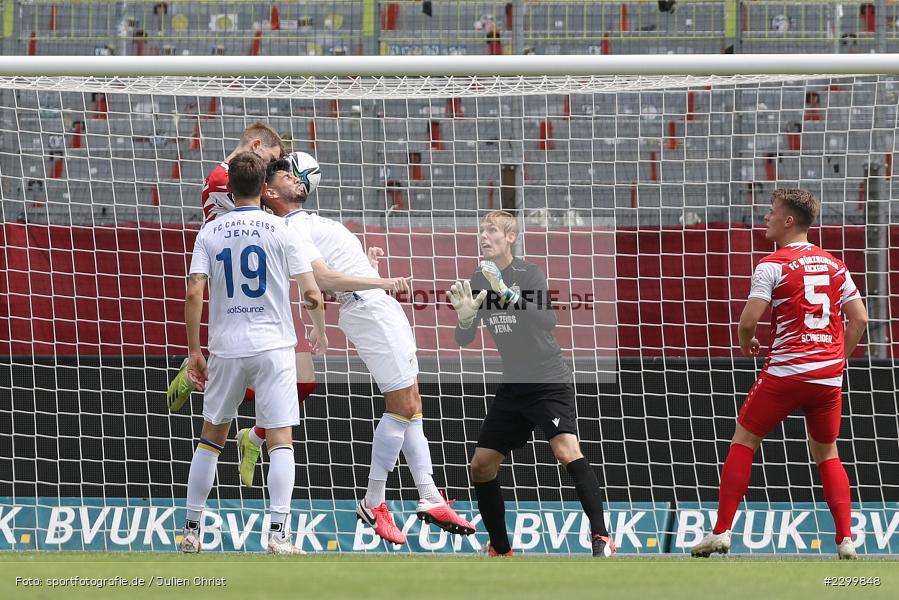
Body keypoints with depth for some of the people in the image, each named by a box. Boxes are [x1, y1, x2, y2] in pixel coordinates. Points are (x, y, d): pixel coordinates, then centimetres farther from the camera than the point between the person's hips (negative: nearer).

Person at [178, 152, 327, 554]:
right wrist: (320, 332, 14)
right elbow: (312, 294, -5)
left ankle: (191, 530, 17)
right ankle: (278, 532, -13)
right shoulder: (281, 230, -2)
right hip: (273, 347, -2)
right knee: (280, 440, -1)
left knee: (211, 437, 15)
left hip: (226, 350, 2)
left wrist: (194, 351, 2)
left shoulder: (210, 232, 3)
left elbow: (194, 294, -5)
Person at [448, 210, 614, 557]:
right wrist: (465, 316, -15)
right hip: (512, 388, 7)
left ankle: (601, 538, -26)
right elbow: (464, 340, 7)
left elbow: (546, 321, -27)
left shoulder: (530, 274, -11)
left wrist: (507, 294, -39)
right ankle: (500, 549, 19)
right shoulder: (479, 281, 5)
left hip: (549, 382, -7)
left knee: (566, 451, -27)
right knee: (481, 465, 4)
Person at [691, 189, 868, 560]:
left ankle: (721, 532, 3)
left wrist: (746, 344, 10)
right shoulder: (834, 265, 11)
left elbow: (749, 320, -11)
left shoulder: (772, 266, -5)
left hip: (785, 372, -5)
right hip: (829, 377, 5)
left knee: (743, 441, 9)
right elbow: (859, 319, 9)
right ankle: (846, 540, 5)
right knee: (826, 454, 18)